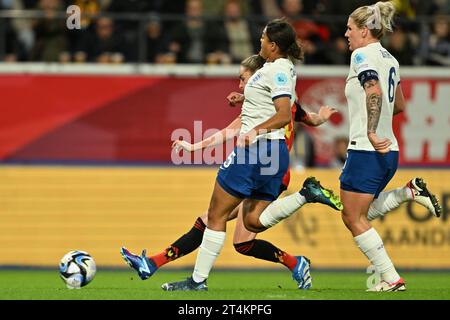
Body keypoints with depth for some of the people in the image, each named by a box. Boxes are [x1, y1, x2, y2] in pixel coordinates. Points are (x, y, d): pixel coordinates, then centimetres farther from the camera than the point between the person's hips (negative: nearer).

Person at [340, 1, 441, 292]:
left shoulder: (362, 55, -10)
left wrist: (371, 132, -34)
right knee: (359, 212, 20)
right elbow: (399, 105, 24)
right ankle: (411, 192, 6)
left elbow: (375, 93, -28)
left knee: (354, 218, -1)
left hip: (366, 150, -9)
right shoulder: (390, 59, 15)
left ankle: (392, 279, -4)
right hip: (389, 151, 9)